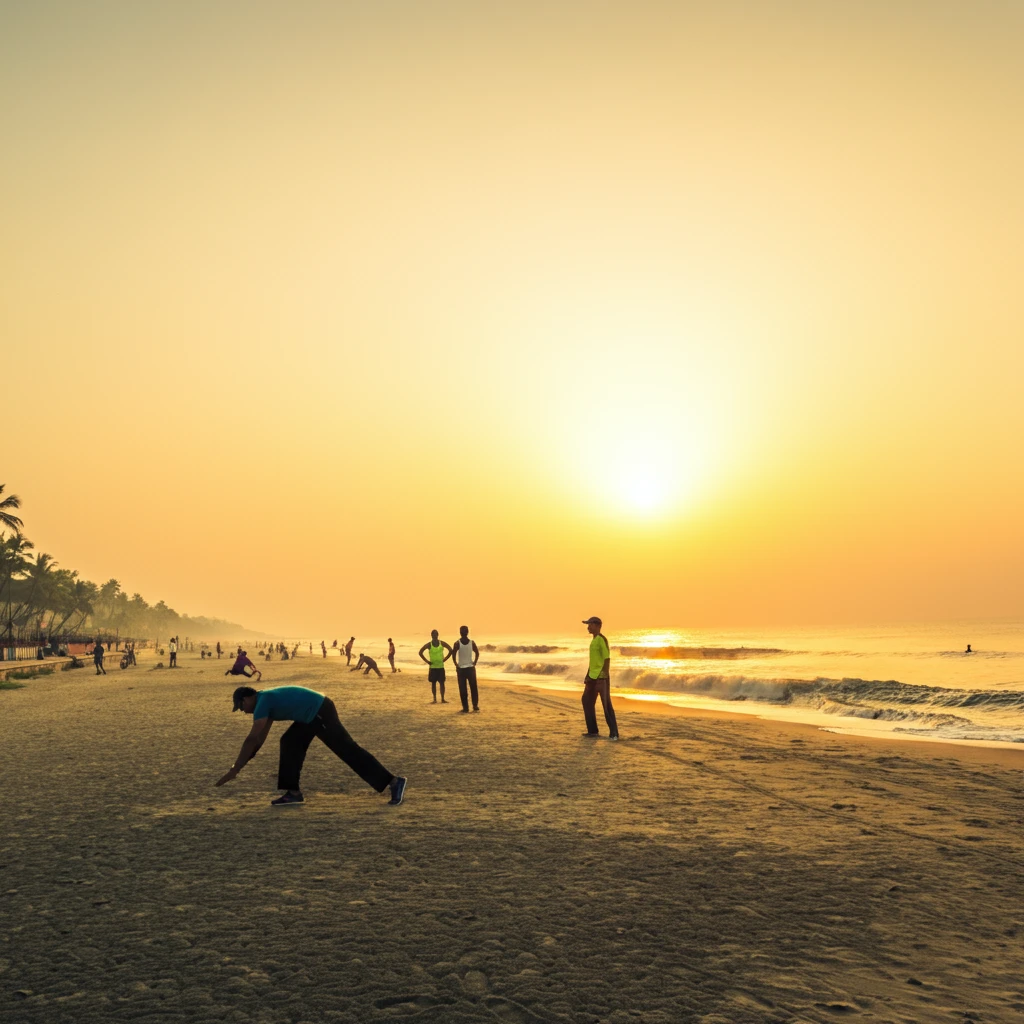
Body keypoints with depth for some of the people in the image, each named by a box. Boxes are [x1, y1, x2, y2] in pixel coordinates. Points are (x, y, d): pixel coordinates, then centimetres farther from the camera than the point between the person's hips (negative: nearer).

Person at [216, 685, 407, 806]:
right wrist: (240, 763, 25)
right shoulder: (267, 700, 18)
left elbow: (251, 739, -16)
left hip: (320, 712, -10)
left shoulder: (263, 701, -11)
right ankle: (294, 792, 14)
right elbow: (260, 738, 25)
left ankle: (394, 781, -11)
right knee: (290, 742, 14)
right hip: (314, 713, 10)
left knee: (347, 749, -10)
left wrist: (234, 769, -12)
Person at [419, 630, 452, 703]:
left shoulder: (442, 643, -1)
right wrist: (427, 661, -7)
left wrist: (445, 659, -2)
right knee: (433, 683, 3)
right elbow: (420, 652, -2)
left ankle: (442, 699, 3)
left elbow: (450, 650, 4)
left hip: (441, 666, 1)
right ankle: (435, 699, 9)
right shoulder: (429, 645, -5)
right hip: (433, 667, -1)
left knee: (442, 683, 0)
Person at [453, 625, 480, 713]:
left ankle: (465, 708, 1)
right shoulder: (472, 642, -2)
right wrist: (474, 663, 10)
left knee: (463, 689, 2)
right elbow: (477, 653, 4)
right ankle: (475, 706, 13)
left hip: (461, 669, -2)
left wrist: (456, 665, -2)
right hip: (470, 668, 2)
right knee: (473, 688, 12)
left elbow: (454, 656, -12)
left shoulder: (457, 643, -8)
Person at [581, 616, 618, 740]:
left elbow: (607, 659, -18)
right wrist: (588, 675, 22)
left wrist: (604, 677, -24)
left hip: (601, 677, -10)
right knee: (587, 702, 11)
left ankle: (614, 733, -3)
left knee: (606, 705, -7)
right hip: (593, 676, 10)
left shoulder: (602, 639, -13)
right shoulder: (593, 640, 16)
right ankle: (593, 731, 18)